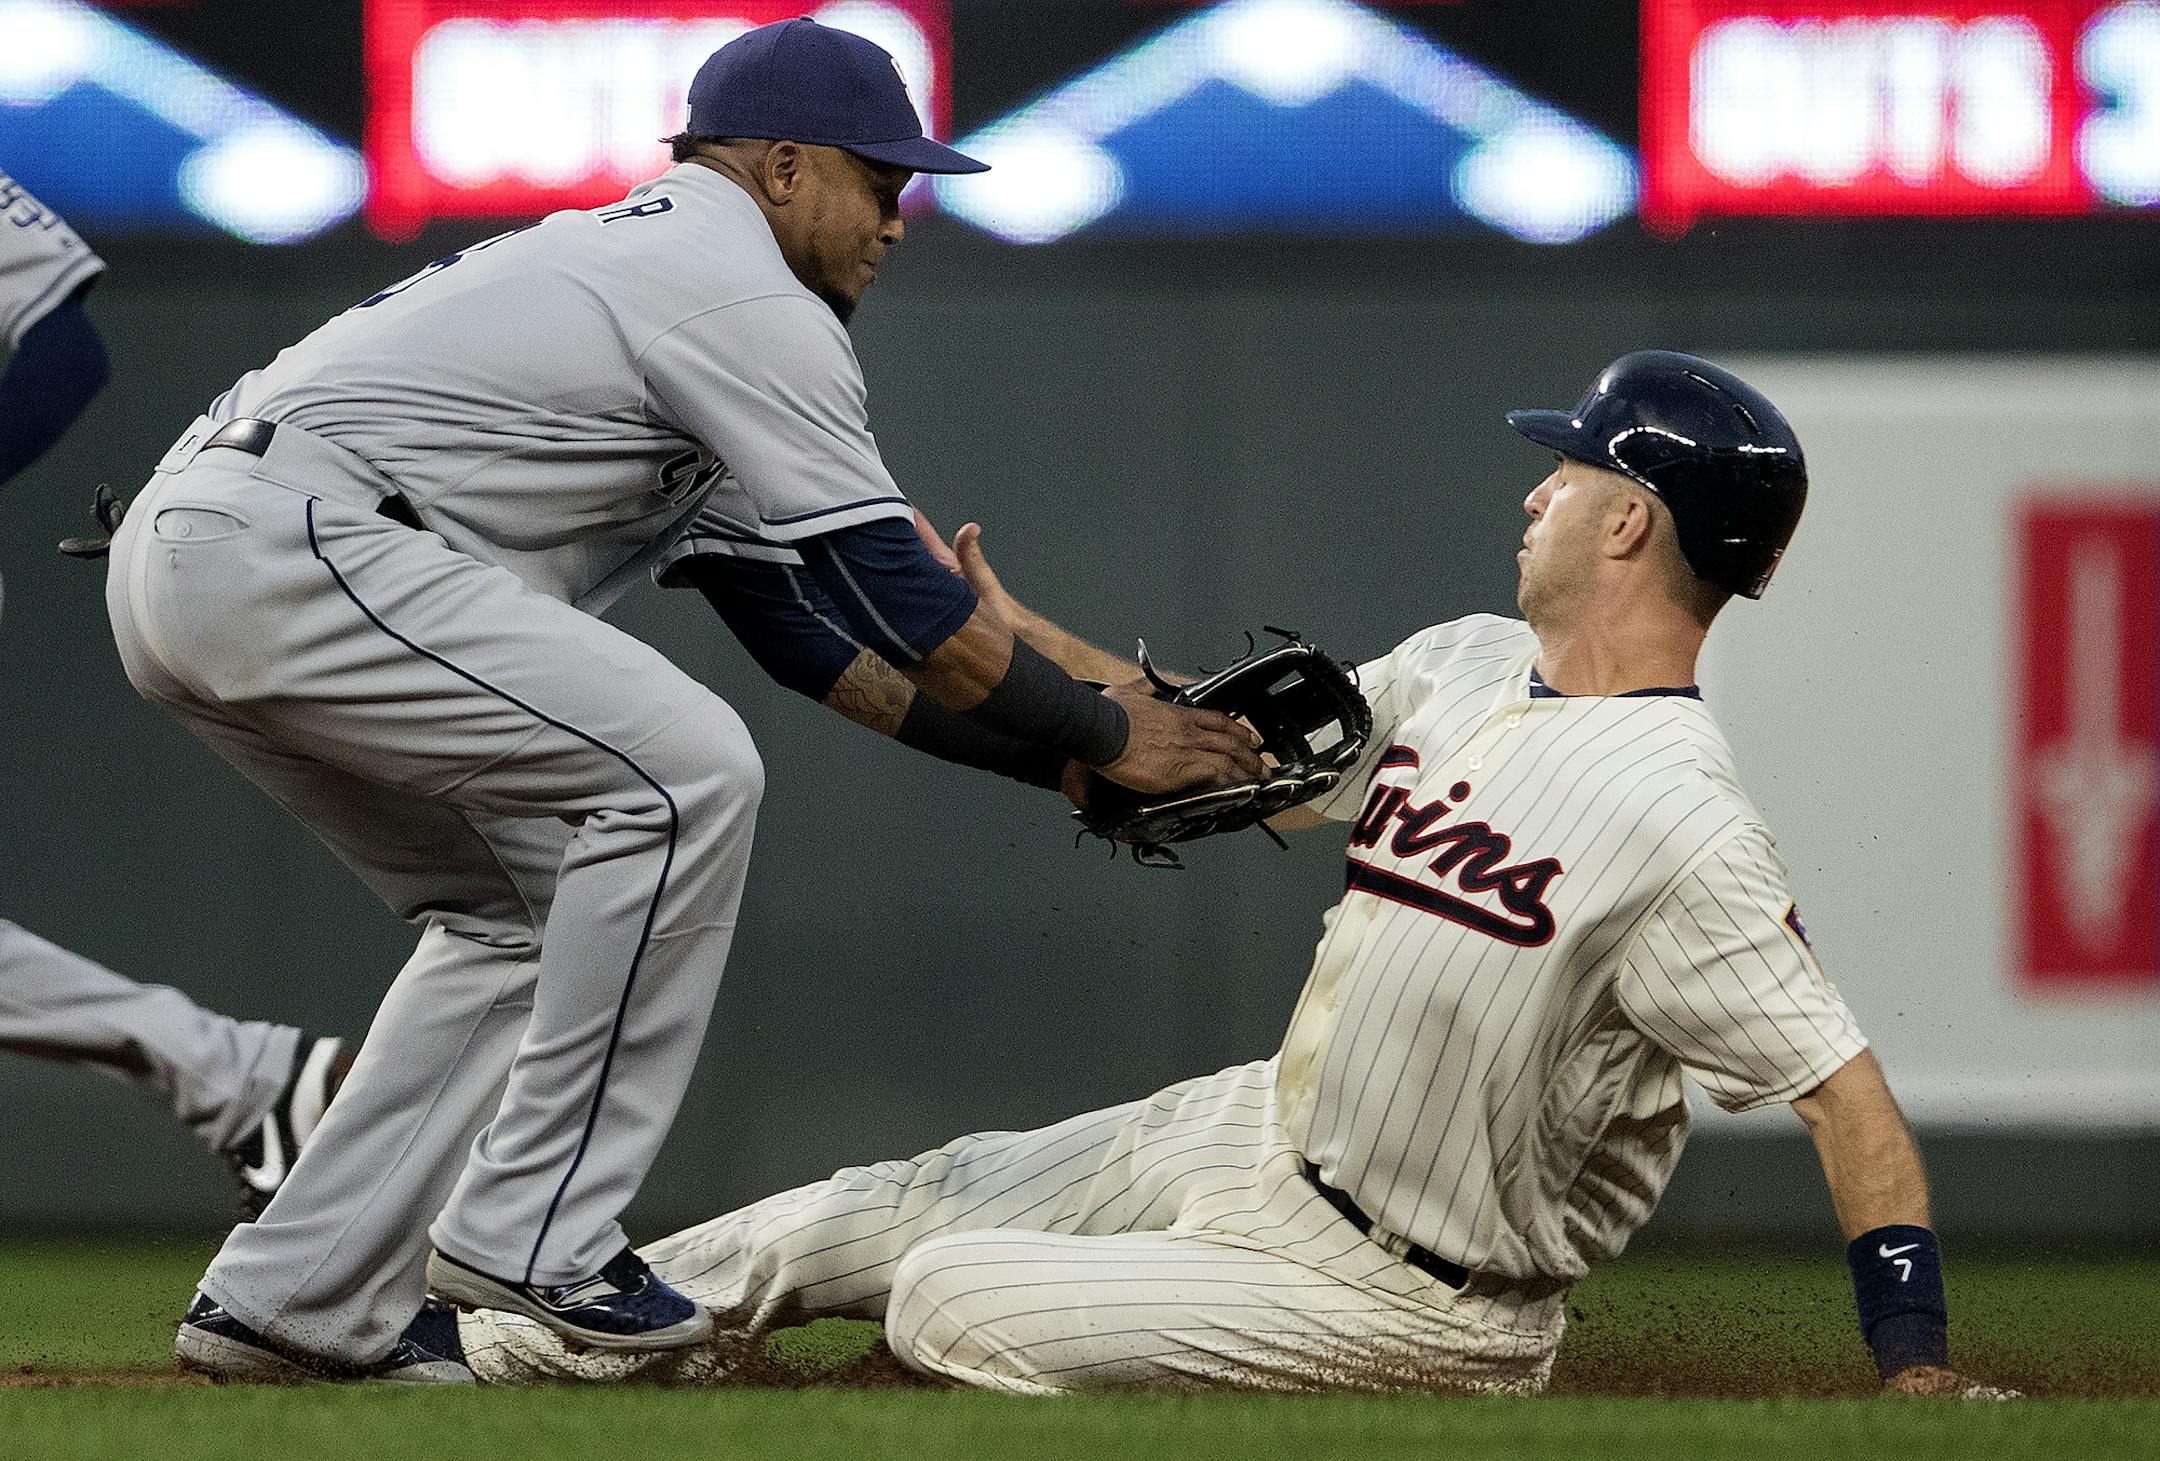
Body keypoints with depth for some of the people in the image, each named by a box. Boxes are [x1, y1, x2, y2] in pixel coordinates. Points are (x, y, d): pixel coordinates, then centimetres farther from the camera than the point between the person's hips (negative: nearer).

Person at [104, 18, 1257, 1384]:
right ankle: (533, 1231, -9)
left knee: (524, 903, 18)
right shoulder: (751, 301, -2)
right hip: (290, 551, -10)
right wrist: (1107, 735, 9)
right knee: (684, 770, -12)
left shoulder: (608, 250, 28)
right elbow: (893, 597, -3)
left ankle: (294, 1297, 12)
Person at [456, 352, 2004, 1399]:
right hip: (1263, 1134, 8)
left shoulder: (1679, 824, -27)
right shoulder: (1461, 668, 1)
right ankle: (479, 1342, 25)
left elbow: (1846, 1091, -28)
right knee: (874, 1216, 13)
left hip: (1399, 1299, -8)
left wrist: (1919, 1370, -34)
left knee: (950, 1302, -16)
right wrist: (1003, 633, 14)